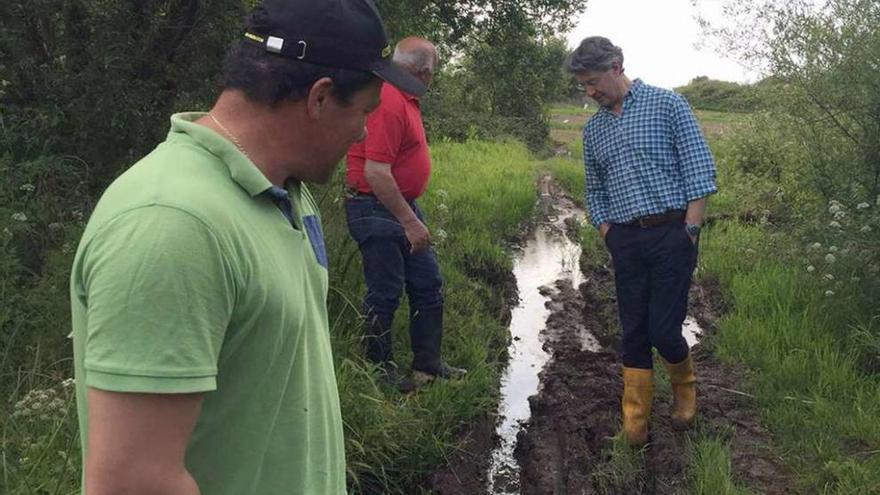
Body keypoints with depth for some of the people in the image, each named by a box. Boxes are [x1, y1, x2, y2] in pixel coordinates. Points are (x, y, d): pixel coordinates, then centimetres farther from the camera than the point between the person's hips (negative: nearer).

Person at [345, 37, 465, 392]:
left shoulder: (405, 99, 11)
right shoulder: (390, 104, -22)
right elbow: (375, 172, -28)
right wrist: (409, 222, -24)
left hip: (402, 206, 11)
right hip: (378, 211, -10)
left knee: (428, 285, 14)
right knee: (384, 295, 1)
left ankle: (428, 365, 24)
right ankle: (381, 372, 16)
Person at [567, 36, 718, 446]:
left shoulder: (667, 104, -1)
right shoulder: (593, 129, 14)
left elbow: (700, 169, -5)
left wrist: (690, 230, -11)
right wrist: (608, 236, 7)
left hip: (671, 234, -4)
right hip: (625, 242, 5)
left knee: (664, 329, -4)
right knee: (634, 331, 6)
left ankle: (684, 384, 28)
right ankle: (635, 423, 15)